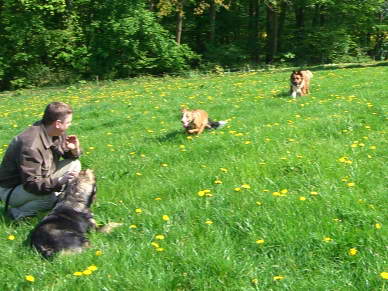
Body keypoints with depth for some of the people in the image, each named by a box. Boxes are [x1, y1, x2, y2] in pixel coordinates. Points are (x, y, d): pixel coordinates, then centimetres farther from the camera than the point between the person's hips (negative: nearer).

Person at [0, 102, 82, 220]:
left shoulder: (58, 134, -8)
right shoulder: (31, 145, -33)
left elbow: (68, 156, 8)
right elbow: (31, 185, -34)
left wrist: (74, 150, -16)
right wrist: (58, 182, -47)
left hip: (42, 179, 8)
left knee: (75, 164, 0)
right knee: (51, 196, -35)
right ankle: (18, 212, -11)